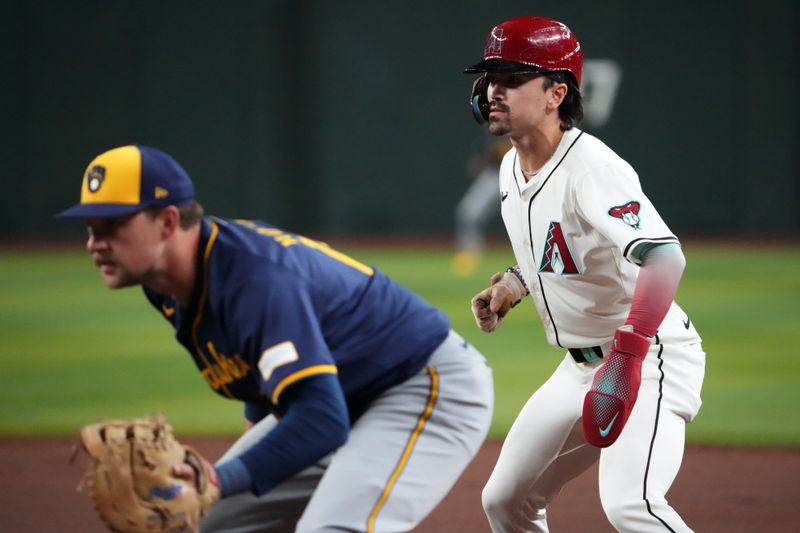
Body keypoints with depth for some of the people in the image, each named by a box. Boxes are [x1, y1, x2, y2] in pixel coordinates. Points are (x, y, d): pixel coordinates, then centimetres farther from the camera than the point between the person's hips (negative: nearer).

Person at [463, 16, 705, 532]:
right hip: (581, 367, 10)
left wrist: (627, 355, -46)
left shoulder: (591, 169, -23)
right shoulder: (513, 168, 6)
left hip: (650, 358, -10)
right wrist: (513, 283, 11)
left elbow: (664, 257, -38)